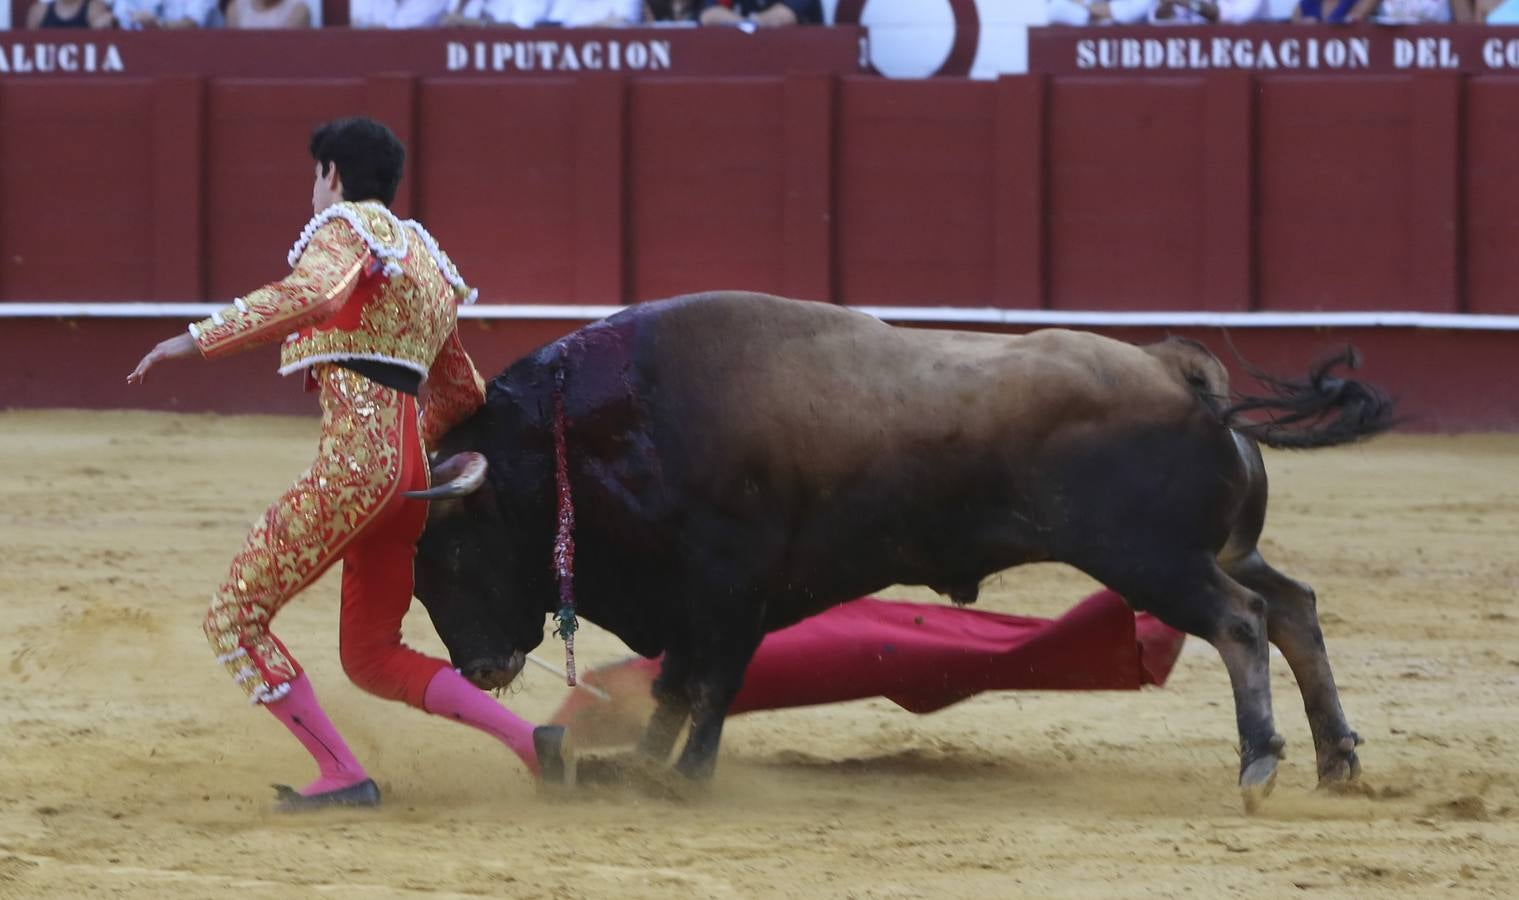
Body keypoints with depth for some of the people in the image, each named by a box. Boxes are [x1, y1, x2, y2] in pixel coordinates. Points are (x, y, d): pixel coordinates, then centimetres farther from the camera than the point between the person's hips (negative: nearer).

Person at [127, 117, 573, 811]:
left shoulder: (346, 226, 0)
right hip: (409, 469, 9)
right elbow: (463, 393, 30)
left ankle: (342, 776, -8)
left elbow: (315, 291, -24)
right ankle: (531, 741, 6)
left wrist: (198, 340, -26)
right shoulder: (425, 258, 27)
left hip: (353, 463, -9)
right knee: (371, 658, 19)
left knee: (234, 618, -2)